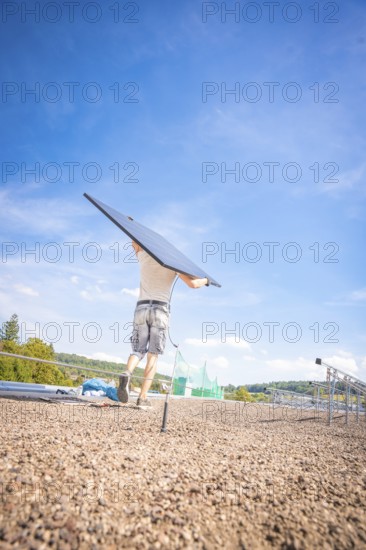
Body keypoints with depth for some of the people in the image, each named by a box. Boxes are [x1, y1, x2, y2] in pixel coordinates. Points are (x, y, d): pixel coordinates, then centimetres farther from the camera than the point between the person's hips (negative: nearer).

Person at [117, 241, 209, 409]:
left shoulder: (144, 257, 13)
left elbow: (135, 242, 34)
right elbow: (192, 284, -1)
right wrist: (206, 280, 19)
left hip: (141, 308, 2)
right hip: (160, 310, -2)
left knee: (137, 351, 6)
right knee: (153, 356, -1)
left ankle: (126, 375, -26)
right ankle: (143, 398, -9)